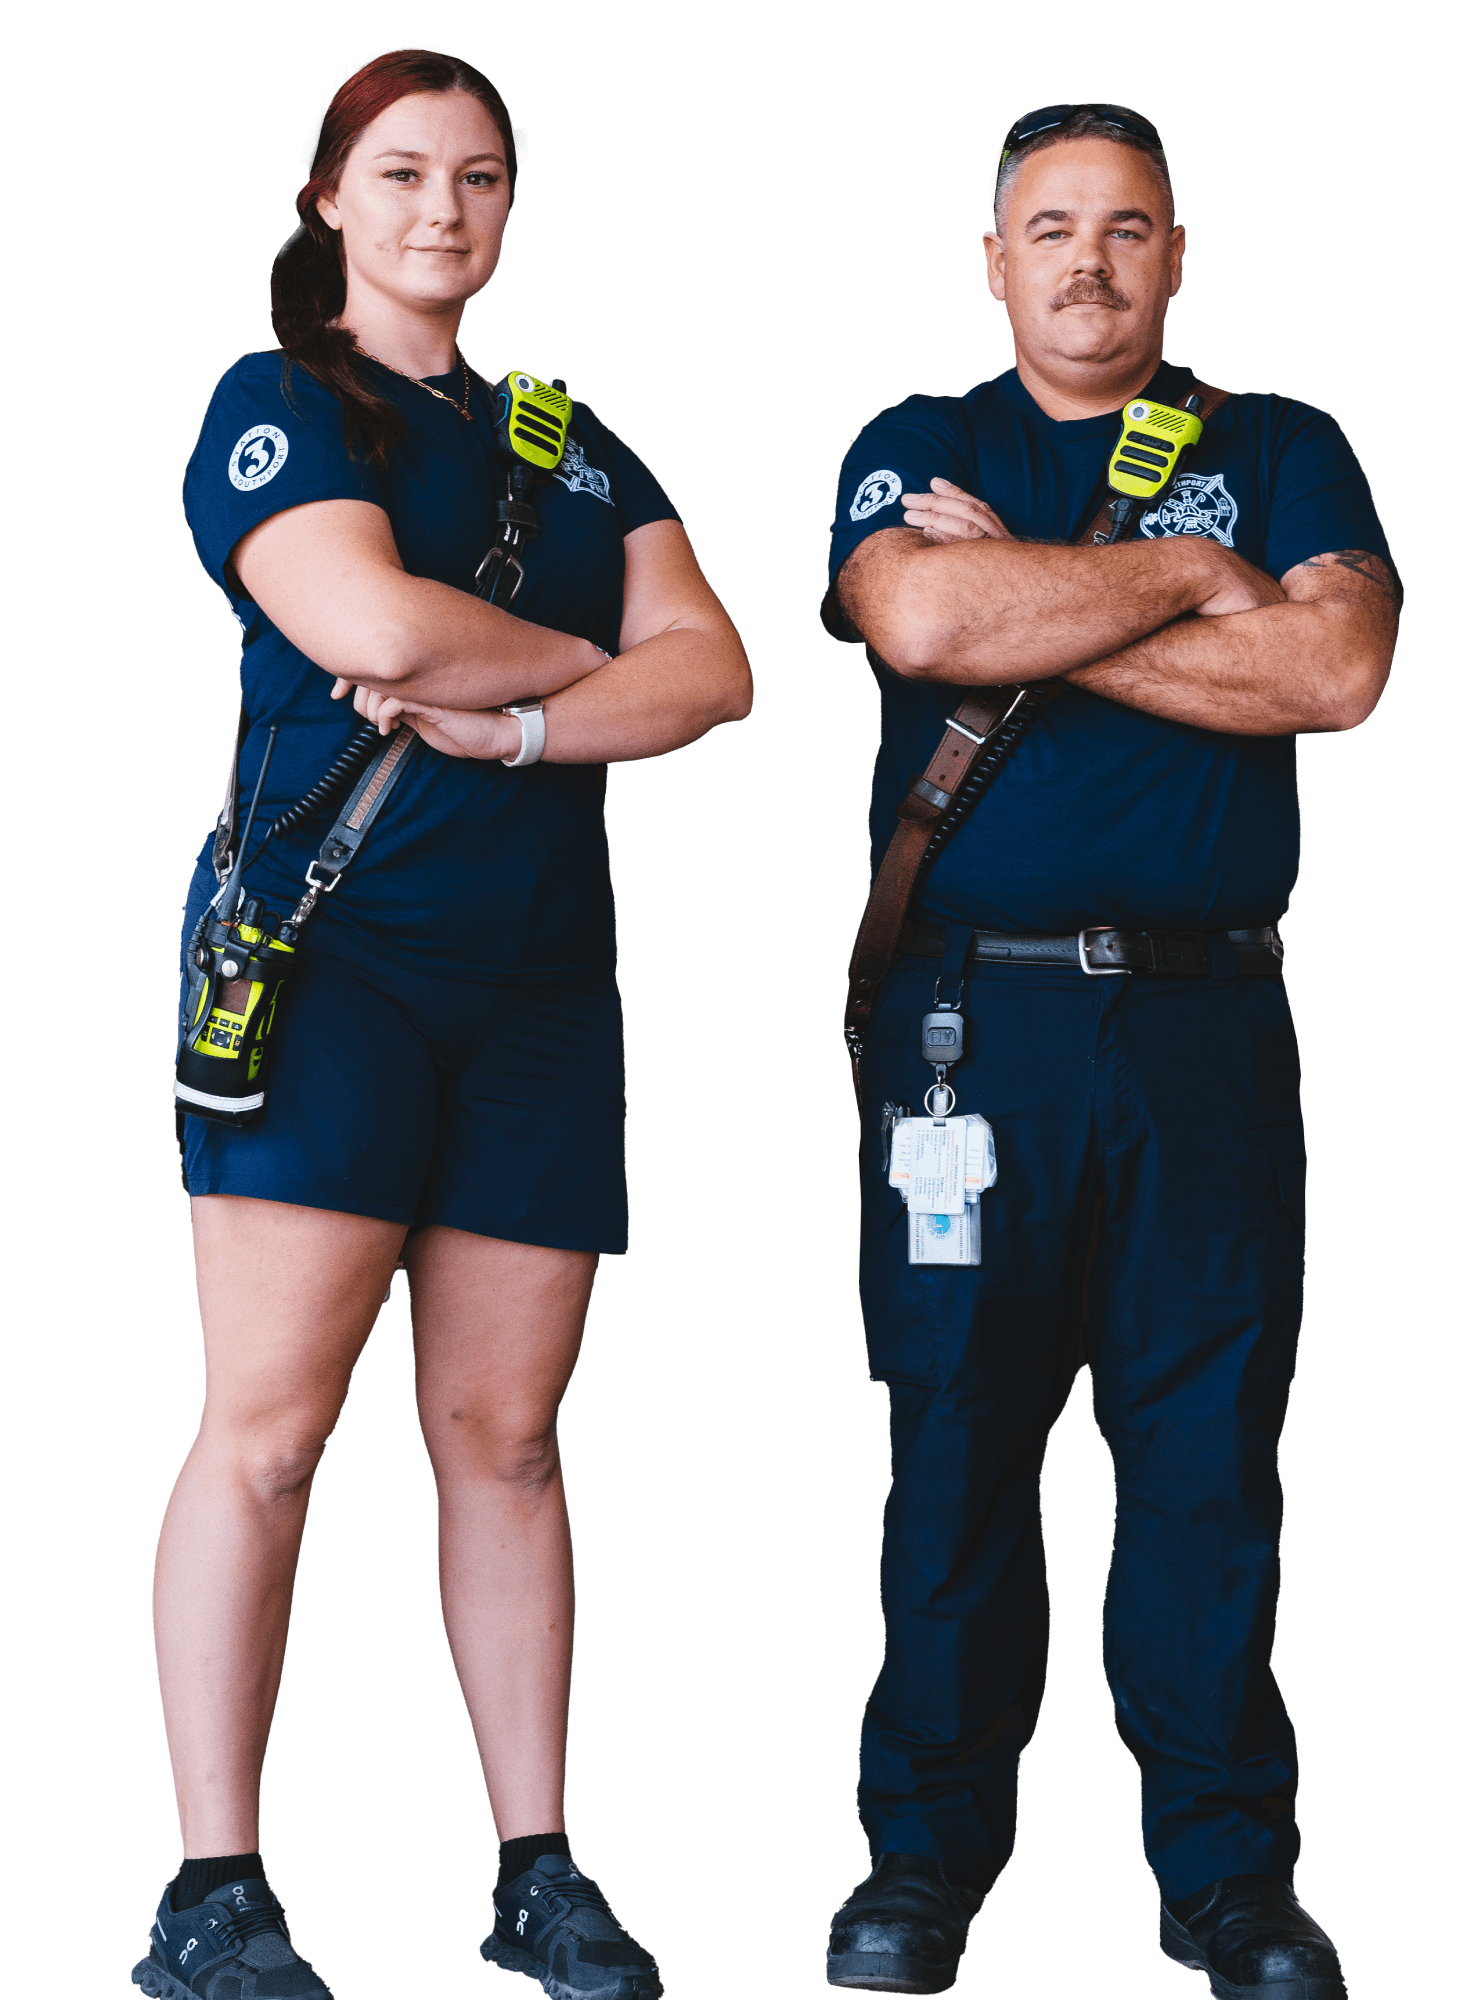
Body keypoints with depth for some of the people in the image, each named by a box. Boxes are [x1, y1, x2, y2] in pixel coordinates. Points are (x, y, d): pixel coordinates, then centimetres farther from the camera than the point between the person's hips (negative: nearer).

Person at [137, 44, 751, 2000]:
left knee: (505, 1431, 5)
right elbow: (374, 623, -16)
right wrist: (586, 653, 0)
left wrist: (521, 726, -10)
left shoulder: (571, 442, 20)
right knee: (271, 1423, -8)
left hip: (540, 982, 5)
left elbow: (712, 667, 7)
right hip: (327, 954, -5)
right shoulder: (277, 405, 3)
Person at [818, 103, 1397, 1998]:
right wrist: (1186, 578, -7)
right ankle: (929, 1848, 15)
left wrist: (1036, 603, -8)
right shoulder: (915, 451, 11)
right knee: (954, 1436, 4)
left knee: (1211, 1447, 1)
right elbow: (919, 621, -13)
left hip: (1205, 1018, 0)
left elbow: (1336, 664, -9)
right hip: (969, 1009, 0)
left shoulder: (1279, 450, 12)